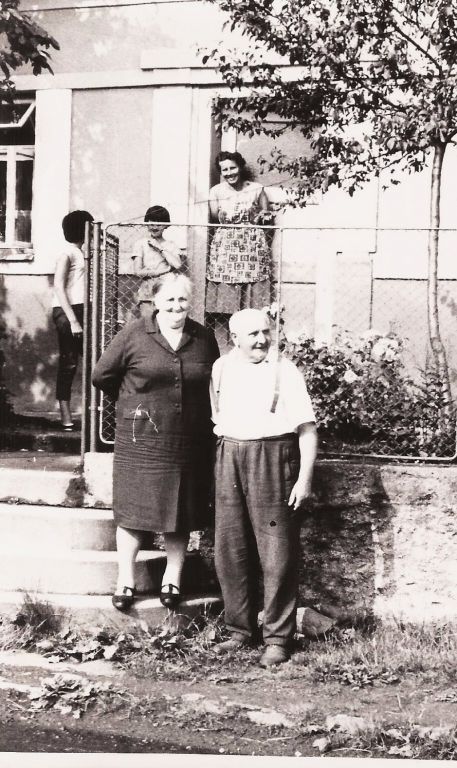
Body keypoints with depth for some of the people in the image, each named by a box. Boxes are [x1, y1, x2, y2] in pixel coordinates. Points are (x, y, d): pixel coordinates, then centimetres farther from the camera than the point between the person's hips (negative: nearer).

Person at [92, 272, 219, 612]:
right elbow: (102, 376, 3)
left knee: (181, 511, 9)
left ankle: (173, 578, 23)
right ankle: (126, 580, 14)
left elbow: (215, 383, 17)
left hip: (189, 441, 2)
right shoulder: (134, 334, -4)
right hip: (142, 440, -2)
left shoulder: (204, 337, 4)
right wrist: (134, 404, 9)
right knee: (133, 509, 2)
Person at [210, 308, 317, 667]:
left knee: (277, 554, -2)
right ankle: (241, 629, 21)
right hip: (229, 460, 5)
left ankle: (279, 638, 5)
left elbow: (307, 428, -6)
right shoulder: (221, 369, 10)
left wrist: (305, 478, -12)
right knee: (230, 552, 8)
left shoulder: (285, 371, -4)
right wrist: (221, 462, 15)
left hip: (273, 459, -4)